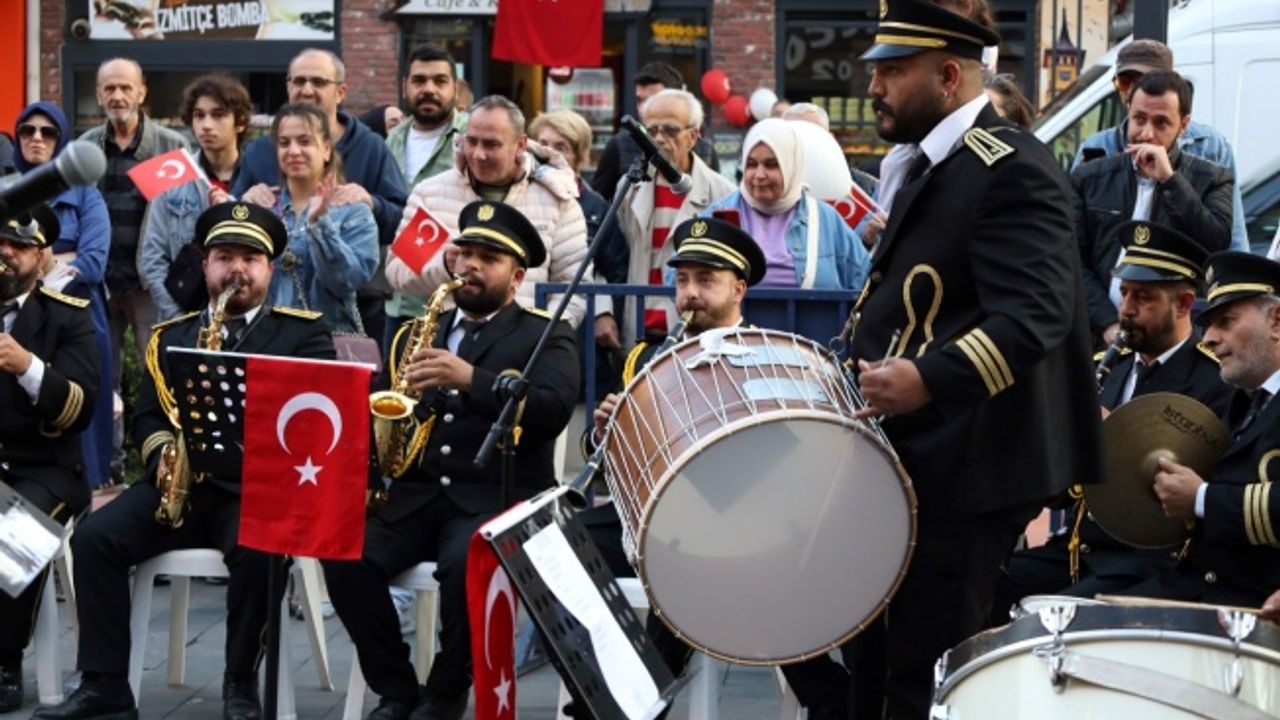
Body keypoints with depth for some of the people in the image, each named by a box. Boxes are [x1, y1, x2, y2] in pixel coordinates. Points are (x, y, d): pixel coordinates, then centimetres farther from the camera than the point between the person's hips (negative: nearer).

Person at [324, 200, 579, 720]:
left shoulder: (545, 337, 5)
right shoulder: (415, 334, 20)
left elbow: (552, 411, -13)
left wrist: (469, 378, -25)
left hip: (498, 498, -4)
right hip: (413, 494, 4)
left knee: (466, 562, -34)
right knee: (344, 554, -22)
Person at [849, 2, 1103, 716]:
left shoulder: (1012, 169, -16)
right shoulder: (926, 166, 16)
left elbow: (1035, 314, -28)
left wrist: (928, 379, -41)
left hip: (966, 470, -10)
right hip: (913, 457, 10)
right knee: (870, 657, 17)